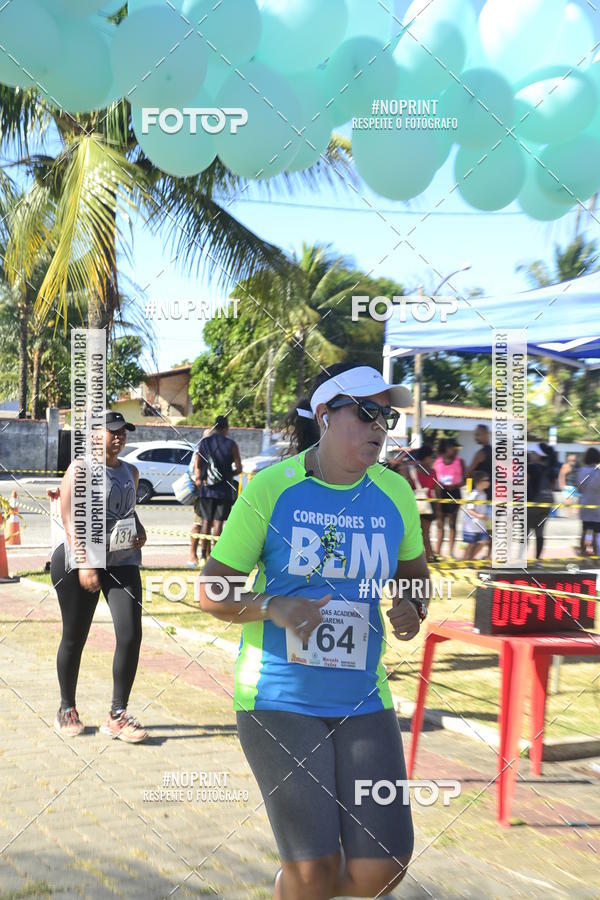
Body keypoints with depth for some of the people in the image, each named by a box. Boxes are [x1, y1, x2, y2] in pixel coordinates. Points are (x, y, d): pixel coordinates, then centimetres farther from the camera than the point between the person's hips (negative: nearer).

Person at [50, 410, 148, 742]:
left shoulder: (130, 471, 12)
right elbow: (69, 521, -14)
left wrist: (139, 529, 6)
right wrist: (85, 565, -22)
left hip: (122, 562, 5)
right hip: (79, 563, -5)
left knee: (131, 635, -7)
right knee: (74, 639, 7)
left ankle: (117, 716, 4)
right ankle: (67, 709, 27)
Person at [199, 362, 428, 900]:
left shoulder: (394, 492, 3)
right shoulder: (271, 487, -8)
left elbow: (415, 571, 20)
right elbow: (212, 592, -4)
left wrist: (412, 607, -4)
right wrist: (273, 607, -23)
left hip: (361, 699, 4)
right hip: (279, 695, -3)